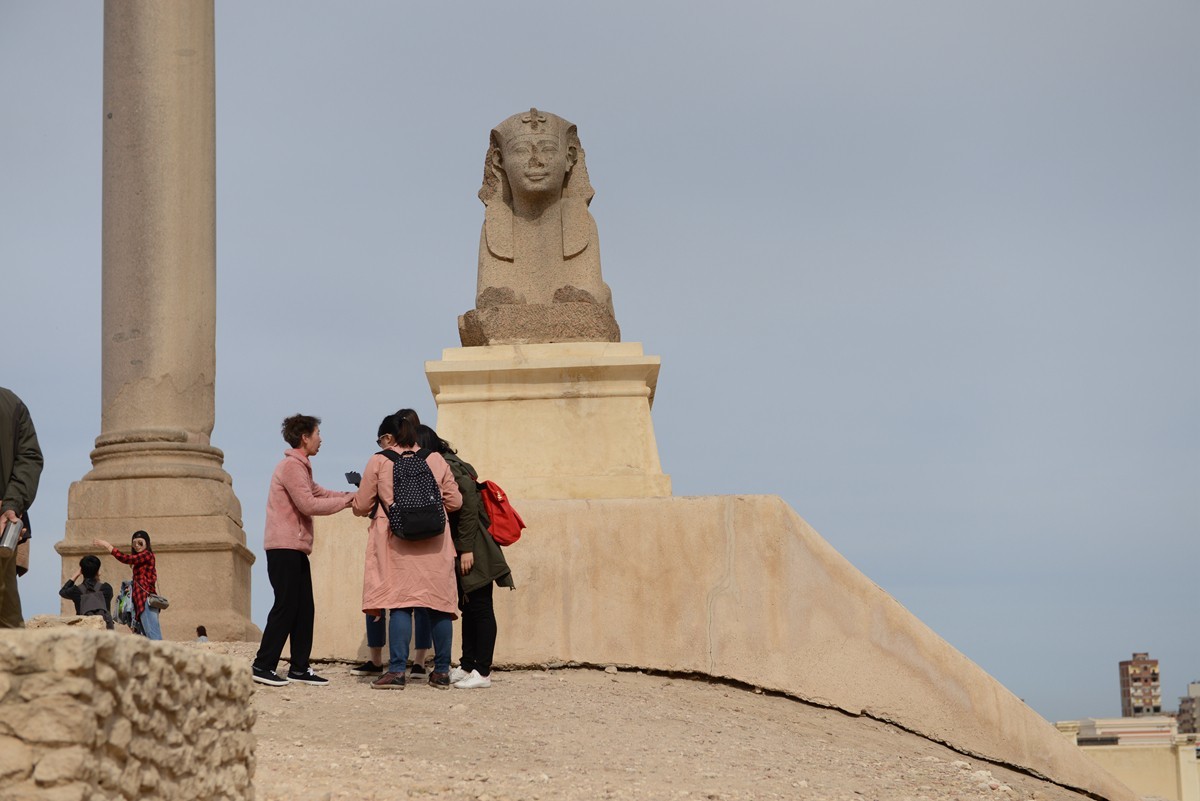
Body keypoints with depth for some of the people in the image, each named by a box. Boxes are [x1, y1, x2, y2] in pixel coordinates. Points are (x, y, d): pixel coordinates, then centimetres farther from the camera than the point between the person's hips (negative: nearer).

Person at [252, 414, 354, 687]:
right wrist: (345, 501, -11)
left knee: (304, 608, 8)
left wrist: (351, 496, 10)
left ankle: (299, 668, 10)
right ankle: (263, 665, -7)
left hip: (296, 548, 10)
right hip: (284, 547, -10)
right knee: (286, 606, -10)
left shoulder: (300, 466, 21)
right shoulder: (291, 466, -12)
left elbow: (318, 492, 20)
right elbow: (308, 504, -19)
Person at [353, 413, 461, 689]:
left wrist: (357, 504, 31)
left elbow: (362, 506, 7)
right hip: (435, 543, 2)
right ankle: (442, 671, 11)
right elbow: (454, 501, 10)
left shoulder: (378, 462, 3)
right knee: (439, 604, 6)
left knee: (400, 604, -3)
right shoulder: (436, 460, 10)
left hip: (397, 542, -2)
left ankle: (397, 671, -9)